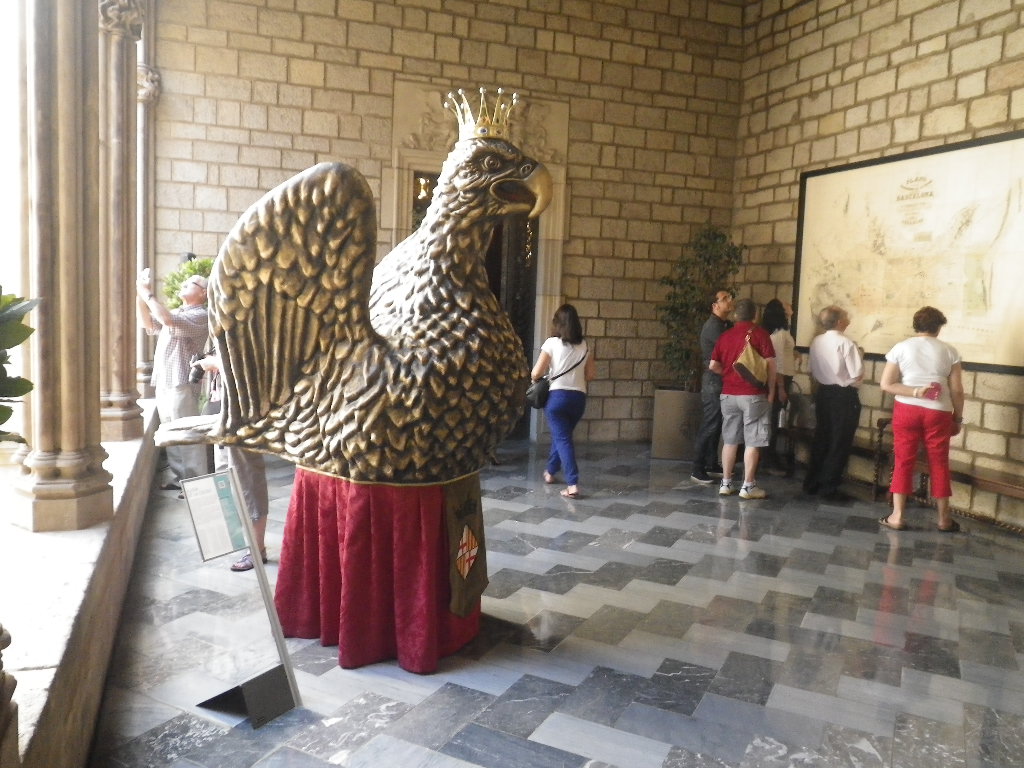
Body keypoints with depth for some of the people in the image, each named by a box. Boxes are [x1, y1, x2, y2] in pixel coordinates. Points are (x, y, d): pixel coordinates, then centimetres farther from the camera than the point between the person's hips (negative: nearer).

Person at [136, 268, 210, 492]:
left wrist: (148, 293, -15)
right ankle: (179, 477, 22)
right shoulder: (176, 314, 22)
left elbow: (167, 320, -24)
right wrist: (140, 294, 12)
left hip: (181, 384, -9)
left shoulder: (200, 316, -9)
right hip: (163, 383, 9)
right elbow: (148, 323, 25)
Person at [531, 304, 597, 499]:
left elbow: (535, 374, -7)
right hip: (578, 397, 4)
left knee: (562, 438, -2)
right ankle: (550, 471, 39)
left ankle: (573, 484, -12)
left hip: (557, 396, -4)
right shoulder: (584, 346, 5)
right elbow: (591, 374, 9)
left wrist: (535, 378, 15)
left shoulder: (552, 343, -7)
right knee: (561, 435, 22)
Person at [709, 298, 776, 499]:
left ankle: (726, 483, 14)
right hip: (753, 395, -4)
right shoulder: (760, 334, -5)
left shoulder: (725, 336, 6)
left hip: (728, 394, 4)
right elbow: (770, 364, -9)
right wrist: (771, 391, -1)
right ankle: (748, 486, 3)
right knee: (752, 442, 1)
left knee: (730, 440, 11)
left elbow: (713, 365, 6)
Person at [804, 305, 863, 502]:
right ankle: (828, 487, 6)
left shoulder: (816, 342, 1)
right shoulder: (845, 343, -17)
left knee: (820, 438, 15)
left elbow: (813, 370, 6)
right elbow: (857, 374, -17)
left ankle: (812, 483, 22)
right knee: (840, 443, 3)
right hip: (844, 396, -6)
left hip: (823, 393, 6)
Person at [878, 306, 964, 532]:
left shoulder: (901, 348, 1)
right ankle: (944, 519, 23)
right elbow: (957, 390, 2)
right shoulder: (949, 351, 2)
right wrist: (958, 418, 12)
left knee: (903, 461, 6)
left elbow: (885, 384, -6)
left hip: (906, 410, 0)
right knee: (939, 463, 11)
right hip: (938, 412, 1)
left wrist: (914, 392, -8)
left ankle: (897, 516, 7)